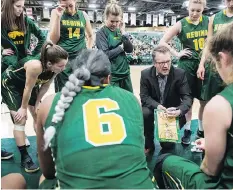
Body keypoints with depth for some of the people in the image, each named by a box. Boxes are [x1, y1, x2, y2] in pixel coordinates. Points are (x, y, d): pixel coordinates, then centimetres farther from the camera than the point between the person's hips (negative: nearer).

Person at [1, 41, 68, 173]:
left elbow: (45, 86, -9)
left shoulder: (54, 68, -23)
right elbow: (28, 89, -30)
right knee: (20, 120, -8)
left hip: (28, 83, 6)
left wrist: (37, 104, -3)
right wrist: (23, 108, -16)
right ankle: (24, 157, 2)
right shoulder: (36, 66, -42)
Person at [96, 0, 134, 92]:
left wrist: (123, 32, -6)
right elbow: (105, 55, -17)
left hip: (125, 72, 6)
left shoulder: (119, 31, 8)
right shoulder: (101, 33, -7)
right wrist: (121, 47, -8)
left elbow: (130, 50, 1)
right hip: (112, 74, -6)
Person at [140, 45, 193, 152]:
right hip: (154, 108, 1)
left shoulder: (180, 74, -15)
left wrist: (179, 111, -38)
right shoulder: (145, 74, -12)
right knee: (144, 114, -34)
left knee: (168, 144, -10)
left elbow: (187, 97, -16)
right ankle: (149, 144, -8)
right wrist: (157, 106, -31)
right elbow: (144, 96, -11)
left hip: (172, 111, 0)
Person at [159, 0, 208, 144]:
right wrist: (177, 54, -7)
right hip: (187, 65, -2)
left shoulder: (208, 21, 4)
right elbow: (163, 42, -1)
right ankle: (187, 130, 21)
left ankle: (202, 130, 27)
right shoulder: (181, 24, -3)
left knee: (205, 101, 8)